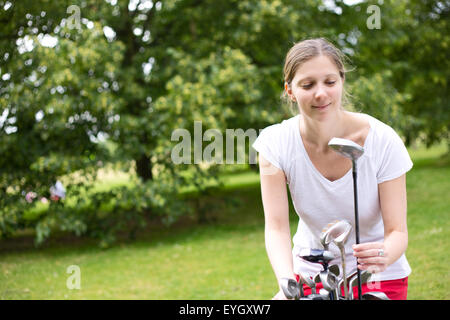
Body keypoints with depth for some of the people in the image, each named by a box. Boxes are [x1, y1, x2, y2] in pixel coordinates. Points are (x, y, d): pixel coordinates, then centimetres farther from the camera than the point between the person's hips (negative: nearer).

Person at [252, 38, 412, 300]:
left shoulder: (383, 140, -19)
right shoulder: (275, 143, -15)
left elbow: (397, 231, -17)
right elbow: (276, 226, -18)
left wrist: (383, 257, -39)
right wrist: (287, 284, -35)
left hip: (379, 278, -1)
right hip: (310, 272, 1)